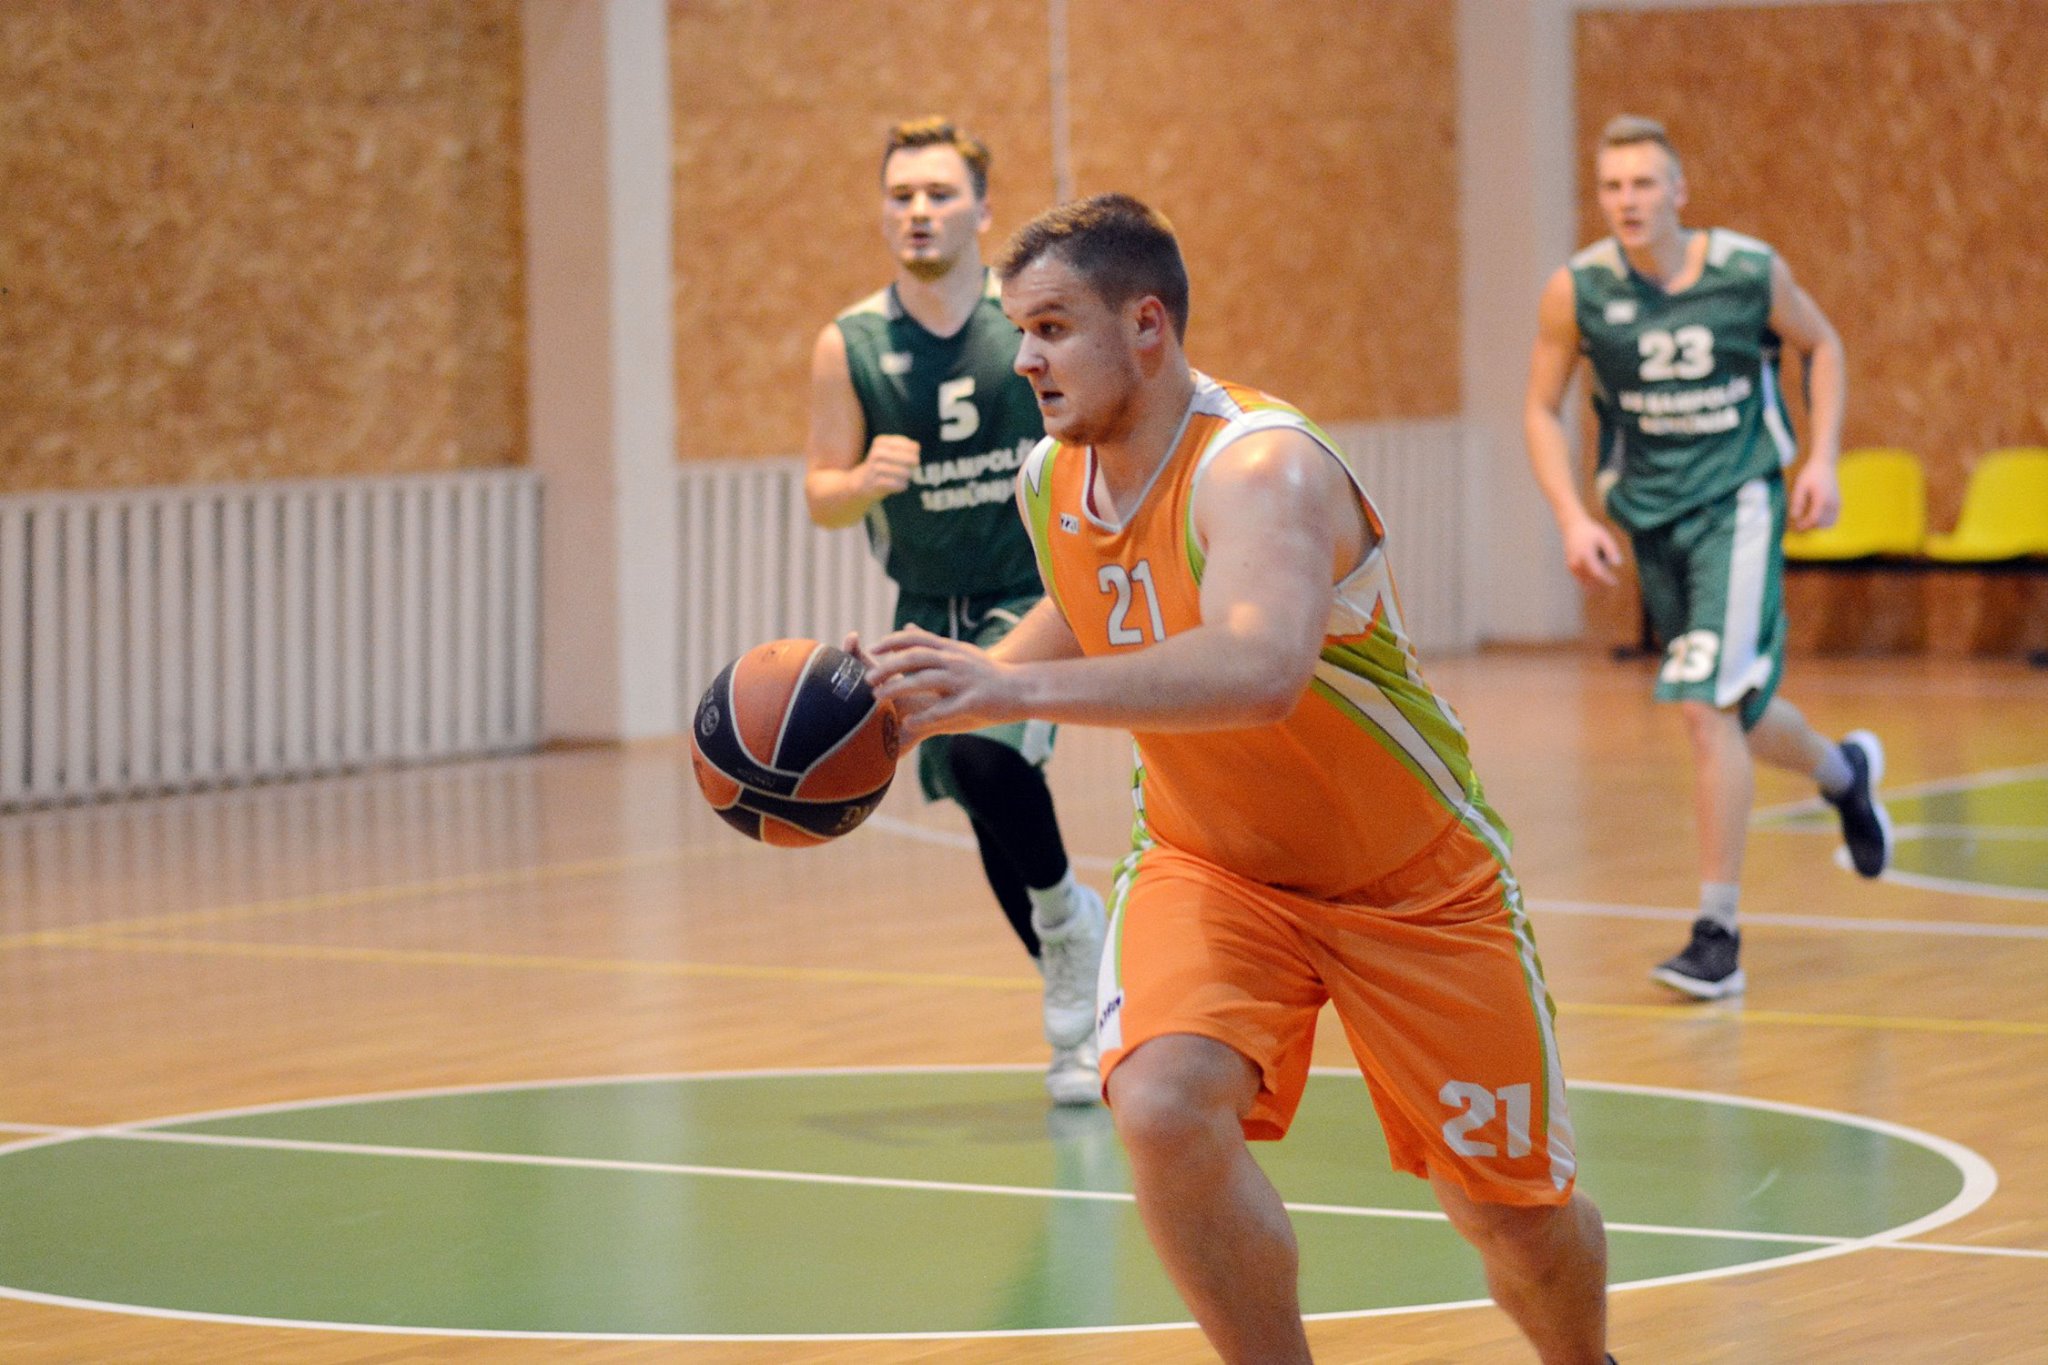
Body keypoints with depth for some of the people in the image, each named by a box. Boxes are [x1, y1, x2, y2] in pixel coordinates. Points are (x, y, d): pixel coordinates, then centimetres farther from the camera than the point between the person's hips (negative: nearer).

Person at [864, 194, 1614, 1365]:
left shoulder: (1261, 468, -31)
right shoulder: (1052, 485, -8)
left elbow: (1260, 673, -51)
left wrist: (1018, 689, -58)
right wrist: (929, 701, 0)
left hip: (1414, 881, -4)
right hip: (1209, 864, 5)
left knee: (1517, 1210, 6)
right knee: (1164, 1104, -26)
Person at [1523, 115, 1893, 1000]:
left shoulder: (1751, 272, -11)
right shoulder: (1578, 290, -9)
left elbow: (1820, 346, 8)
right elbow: (1542, 410, 1)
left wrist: (1822, 458, -3)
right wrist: (1573, 518, -11)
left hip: (1738, 501, -3)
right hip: (1649, 512, 3)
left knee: (1707, 706, -17)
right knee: (1733, 716, 16)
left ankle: (1717, 933, -11)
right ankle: (1845, 772, 50)